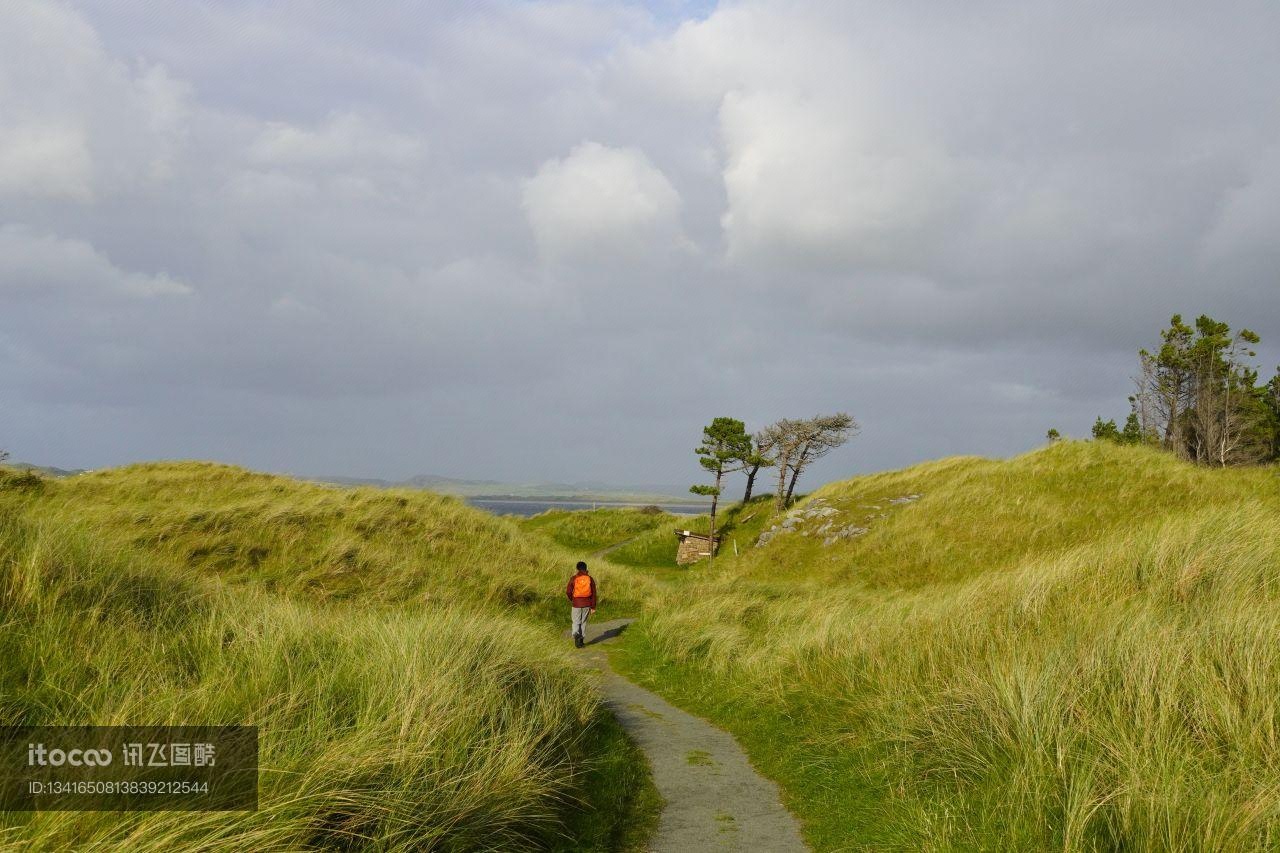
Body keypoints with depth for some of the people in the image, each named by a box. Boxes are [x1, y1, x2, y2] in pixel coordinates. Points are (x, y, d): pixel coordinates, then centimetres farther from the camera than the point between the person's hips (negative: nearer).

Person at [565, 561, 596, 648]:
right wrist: (593, 607, 5)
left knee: (576, 622, 7)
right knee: (583, 622, 14)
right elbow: (594, 593, -1)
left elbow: (568, 592, -5)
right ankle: (581, 640, 17)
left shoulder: (573, 579, -6)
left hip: (576, 604, -2)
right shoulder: (590, 579, -1)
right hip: (587, 604, 2)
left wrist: (571, 600, 16)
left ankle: (576, 634, -20)